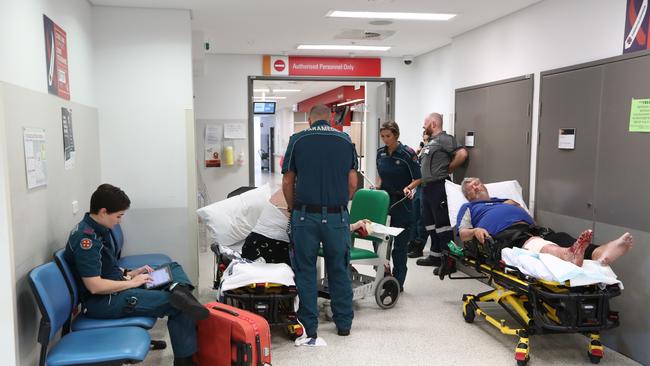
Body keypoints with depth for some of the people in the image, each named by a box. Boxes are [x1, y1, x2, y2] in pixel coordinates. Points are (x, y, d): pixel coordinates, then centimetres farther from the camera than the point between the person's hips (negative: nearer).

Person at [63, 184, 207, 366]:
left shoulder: (97, 229, 8)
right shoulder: (86, 238, -23)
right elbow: (95, 286, -27)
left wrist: (130, 272, 7)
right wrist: (132, 282, -15)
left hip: (115, 287, 10)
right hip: (102, 302, -10)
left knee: (174, 268, 7)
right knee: (178, 307, -16)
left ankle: (180, 290, -20)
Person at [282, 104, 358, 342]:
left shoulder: (297, 140, 2)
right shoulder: (345, 140, 6)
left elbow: (287, 182, 2)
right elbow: (352, 183, 4)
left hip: (305, 215, -1)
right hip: (337, 216, 2)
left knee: (305, 271, 9)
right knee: (339, 270, 14)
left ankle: (309, 327, 15)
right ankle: (344, 322, 24)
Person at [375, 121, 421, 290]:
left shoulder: (408, 153, -11)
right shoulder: (381, 152, 5)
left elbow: (418, 178, -7)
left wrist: (408, 188, -24)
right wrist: (377, 189, 2)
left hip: (402, 202, -4)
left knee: (400, 244, 3)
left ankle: (398, 282, 13)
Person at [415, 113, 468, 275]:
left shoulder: (444, 139, -11)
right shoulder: (430, 141, 18)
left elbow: (462, 154, -22)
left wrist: (449, 168, -12)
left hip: (438, 187, -10)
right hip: (427, 187, 10)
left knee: (442, 223, -6)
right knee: (429, 222, 16)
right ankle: (435, 256, 27)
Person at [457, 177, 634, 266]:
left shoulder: (505, 201, 42)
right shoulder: (469, 208, 28)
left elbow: (528, 218, 34)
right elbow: (462, 234, 11)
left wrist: (516, 206, 15)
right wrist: (475, 231, -9)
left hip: (530, 228, 6)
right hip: (505, 233, -6)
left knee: (561, 239, -27)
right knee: (532, 242, -40)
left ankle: (600, 254, -56)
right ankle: (568, 255, -71)